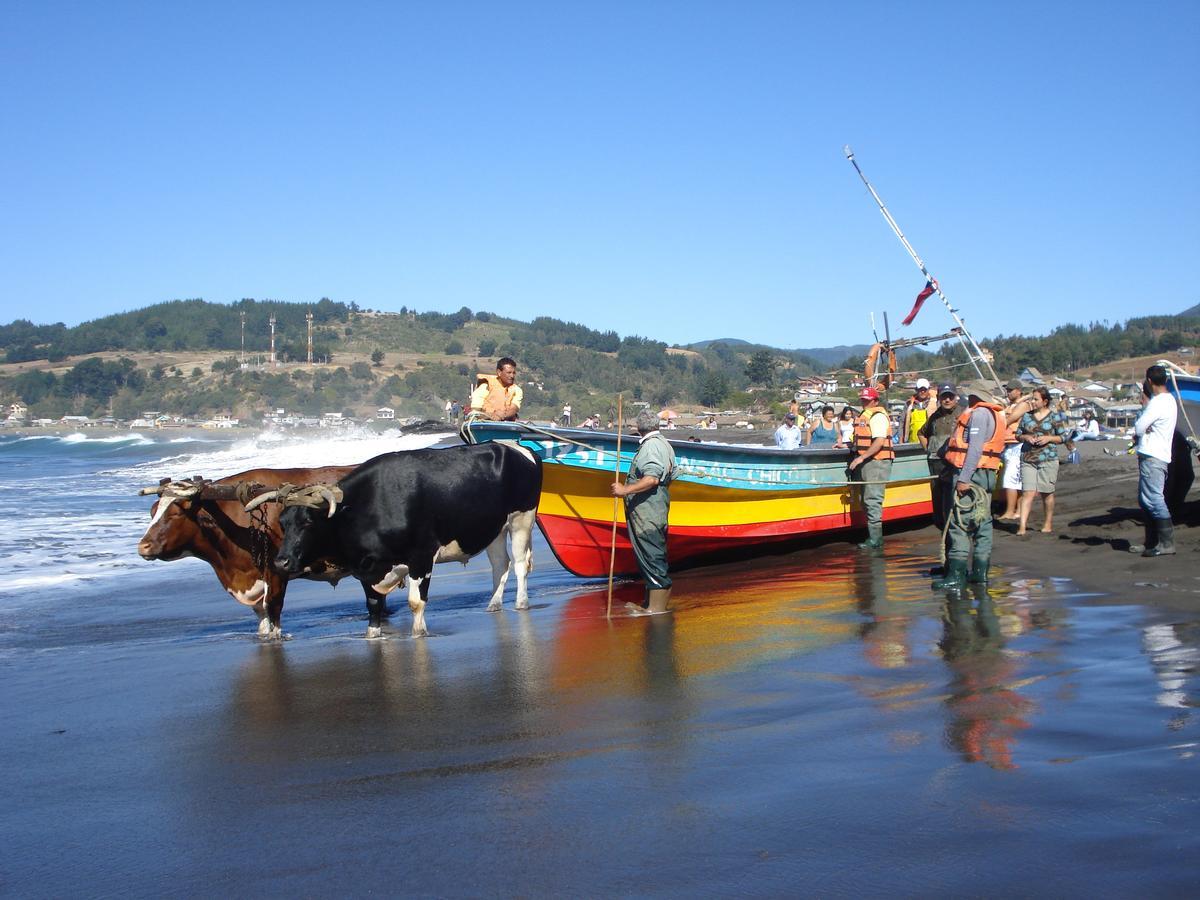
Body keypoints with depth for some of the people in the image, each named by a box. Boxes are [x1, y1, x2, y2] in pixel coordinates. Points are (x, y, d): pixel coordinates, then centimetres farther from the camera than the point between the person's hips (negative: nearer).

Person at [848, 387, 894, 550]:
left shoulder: (878, 416, -11)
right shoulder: (864, 415, 19)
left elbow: (879, 441, -21)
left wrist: (861, 457, -23)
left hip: (876, 462, -10)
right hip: (866, 463, 10)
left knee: (872, 500, -12)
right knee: (867, 501, 12)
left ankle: (875, 540, -10)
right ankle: (875, 537, 19)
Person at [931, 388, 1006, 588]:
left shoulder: (979, 413, -13)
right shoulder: (995, 414, 18)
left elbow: (975, 448, -21)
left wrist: (964, 478, -23)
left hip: (971, 474, -10)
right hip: (986, 475, 11)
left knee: (959, 522, -10)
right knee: (982, 522, 11)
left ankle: (957, 573, -12)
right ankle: (980, 571, 14)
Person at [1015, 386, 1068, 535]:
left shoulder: (1054, 416, 2)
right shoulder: (1027, 416, 9)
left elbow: (1063, 437, 4)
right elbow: (1018, 435, 15)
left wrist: (1048, 438, -12)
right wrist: (1026, 437, -6)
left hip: (1048, 459, -1)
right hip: (1028, 459, 1)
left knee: (1047, 493, 8)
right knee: (1027, 492, -8)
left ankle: (1049, 523, 24)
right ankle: (1022, 526, -14)